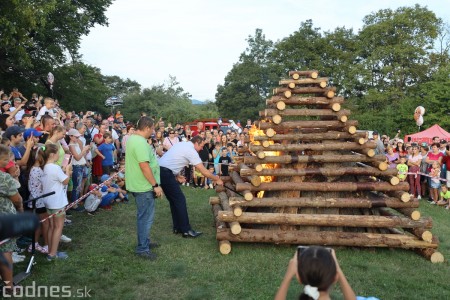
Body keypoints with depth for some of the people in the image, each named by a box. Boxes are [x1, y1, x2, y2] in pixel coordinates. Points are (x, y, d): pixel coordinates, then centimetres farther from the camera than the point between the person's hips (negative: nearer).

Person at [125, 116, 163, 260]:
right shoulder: (140, 142, -23)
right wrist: (155, 185, -22)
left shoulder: (132, 138, 11)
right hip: (144, 186, -11)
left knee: (144, 216, 21)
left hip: (138, 184, 11)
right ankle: (142, 249, 11)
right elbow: (144, 166, -28)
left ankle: (145, 242, 34)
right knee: (146, 217, 0)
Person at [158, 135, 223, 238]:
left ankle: (177, 227, 22)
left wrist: (177, 176, 19)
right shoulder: (191, 151, -10)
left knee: (174, 200, 15)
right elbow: (204, 171, -9)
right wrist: (216, 179, 3)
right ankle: (186, 230, -1)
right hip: (165, 173, -10)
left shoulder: (181, 144, 17)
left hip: (160, 170, 10)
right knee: (180, 200, -4)